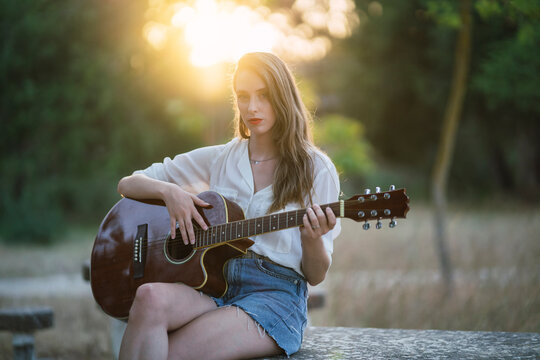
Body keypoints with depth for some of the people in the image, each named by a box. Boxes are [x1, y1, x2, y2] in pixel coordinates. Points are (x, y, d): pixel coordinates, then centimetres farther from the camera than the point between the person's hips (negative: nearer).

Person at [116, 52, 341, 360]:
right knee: (150, 297, -34)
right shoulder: (219, 159, 15)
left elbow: (316, 276, 6)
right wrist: (170, 191, -3)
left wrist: (313, 239, -17)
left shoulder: (316, 169, 6)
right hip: (211, 281, 4)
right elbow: (127, 185, 18)